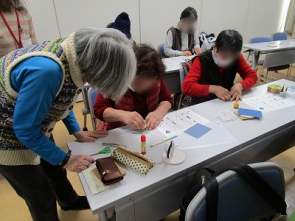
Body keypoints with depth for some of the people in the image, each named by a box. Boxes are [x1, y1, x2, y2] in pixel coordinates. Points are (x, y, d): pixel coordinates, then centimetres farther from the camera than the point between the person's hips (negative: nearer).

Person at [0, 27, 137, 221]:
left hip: (32, 125, 7)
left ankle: (70, 202, 55)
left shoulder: (75, 54, -14)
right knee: (43, 198, 10)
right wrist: (65, 159, -17)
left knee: (55, 171, 26)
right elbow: (25, 130, -28)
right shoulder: (46, 70, -40)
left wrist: (76, 132, 2)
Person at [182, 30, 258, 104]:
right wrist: (213, 88, -31)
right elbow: (186, 86, -25)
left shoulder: (237, 58, -4)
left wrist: (240, 85, -20)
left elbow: (252, 75, 1)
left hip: (227, 103, 4)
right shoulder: (202, 60, -17)